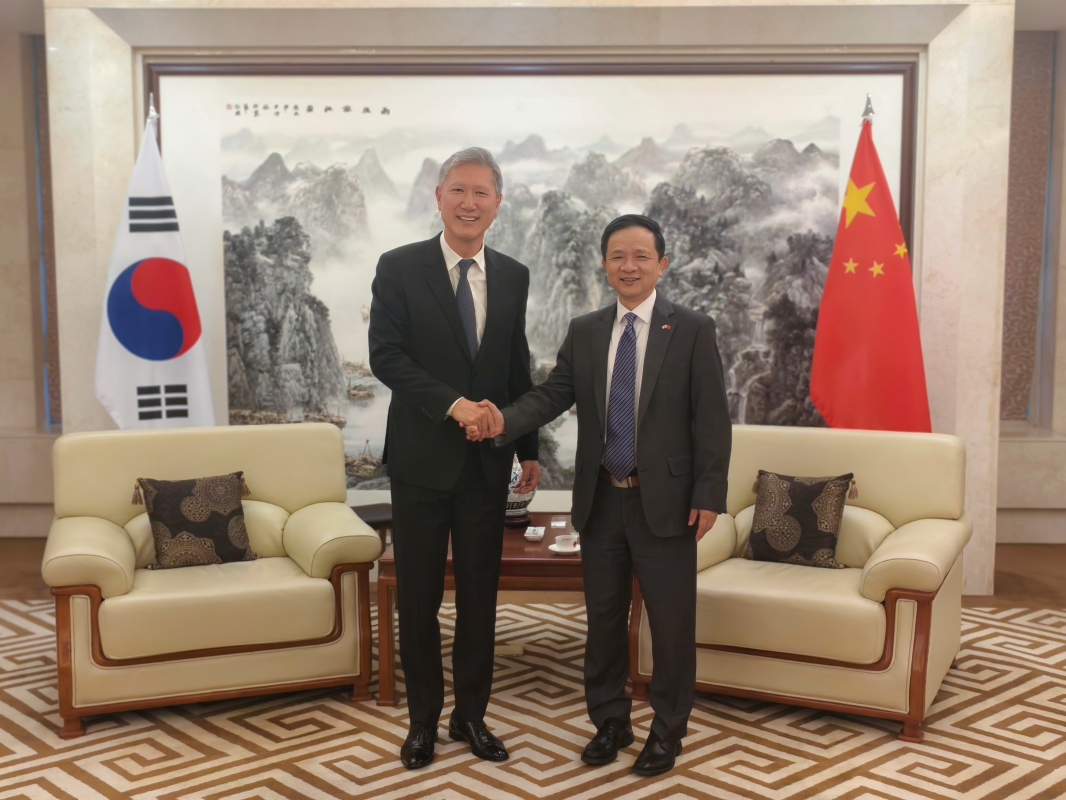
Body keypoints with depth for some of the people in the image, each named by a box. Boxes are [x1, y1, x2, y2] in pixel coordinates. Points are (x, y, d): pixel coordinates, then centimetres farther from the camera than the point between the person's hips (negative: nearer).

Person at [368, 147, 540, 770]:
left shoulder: (513, 277, 6)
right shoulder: (400, 268, -4)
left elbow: (519, 368, 12)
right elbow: (386, 356, -12)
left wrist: (529, 449, 11)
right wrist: (453, 404, -23)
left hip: (487, 461, 3)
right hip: (423, 459, -3)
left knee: (481, 595, 11)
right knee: (419, 597, 8)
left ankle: (472, 714, 27)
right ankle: (424, 719, 24)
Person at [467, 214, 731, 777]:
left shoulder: (692, 330, -4)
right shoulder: (584, 332, 7)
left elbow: (711, 419, -6)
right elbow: (553, 394, -3)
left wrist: (709, 495, -11)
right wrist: (506, 420, -22)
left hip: (665, 501, -3)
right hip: (600, 499, 4)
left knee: (671, 622, 6)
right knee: (603, 618, 14)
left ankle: (667, 730, 25)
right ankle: (610, 722, 32)